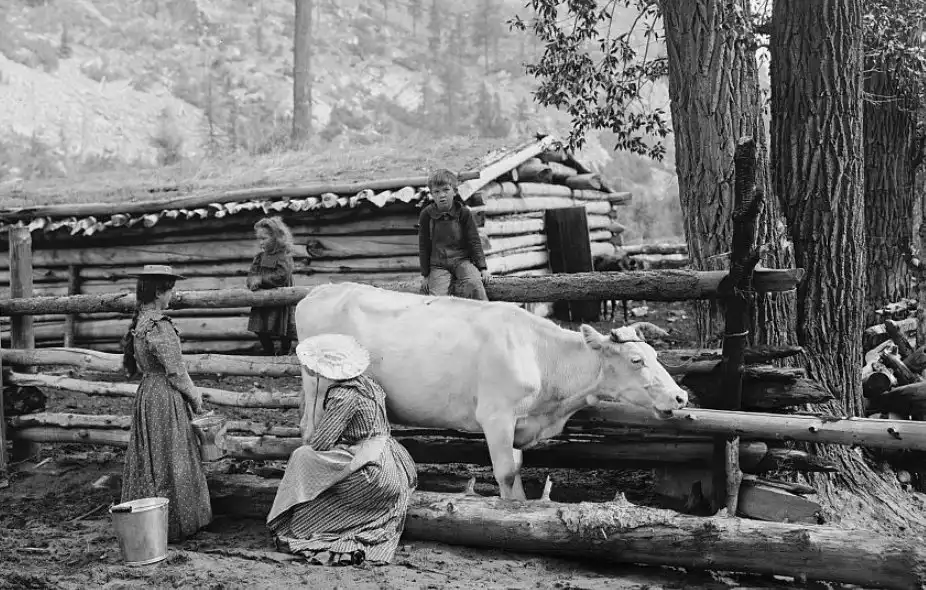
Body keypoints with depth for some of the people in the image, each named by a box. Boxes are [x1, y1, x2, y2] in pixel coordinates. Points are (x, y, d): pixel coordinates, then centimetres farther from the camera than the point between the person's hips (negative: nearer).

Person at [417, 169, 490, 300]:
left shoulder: (464, 213, -2)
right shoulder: (426, 215, 0)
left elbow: (474, 242, 2)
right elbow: (423, 246, 6)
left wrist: (482, 267, -6)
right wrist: (425, 274, 5)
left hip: (462, 260, -1)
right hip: (438, 265, 1)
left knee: (474, 283, -30)